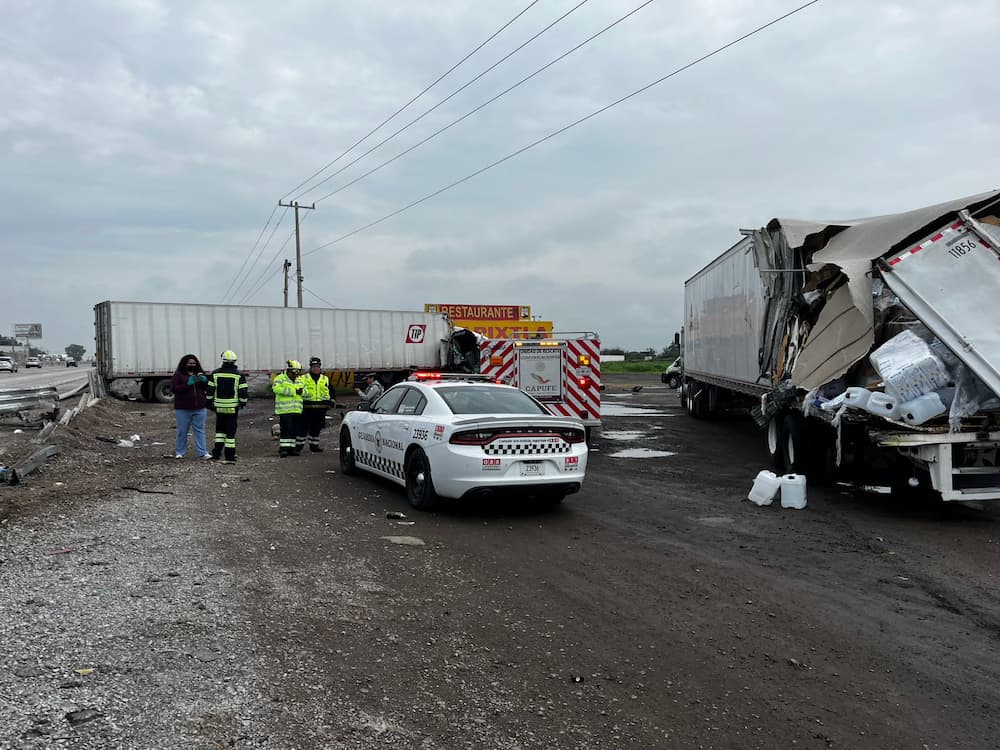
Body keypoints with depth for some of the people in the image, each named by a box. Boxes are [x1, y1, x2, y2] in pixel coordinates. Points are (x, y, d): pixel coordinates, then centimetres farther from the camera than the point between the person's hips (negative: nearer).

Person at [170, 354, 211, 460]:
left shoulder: (200, 374, 14)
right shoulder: (178, 375, 2)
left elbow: (208, 388, 12)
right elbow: (174, 388, -10)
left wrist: (204, 380, -10)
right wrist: (188, 384, -21)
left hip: (199, 409, 3)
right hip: (183, 409, -3)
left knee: (199, 430, 1)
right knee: (182, 431, 4)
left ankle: (202, 452, 1)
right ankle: (180, 452, 17)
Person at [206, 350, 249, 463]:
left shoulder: (215, 374, 1)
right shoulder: (239, 375, -5)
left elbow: (209, 390, 3)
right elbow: (243, 392, -5)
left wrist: (209, 403, 13)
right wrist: (242, 403, 9)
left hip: (219, 407, 2)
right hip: (233, 407, -2)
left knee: (220, 430, 19)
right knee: (231, 431, 1)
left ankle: (217, 453, 12)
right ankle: (229, 456, 1)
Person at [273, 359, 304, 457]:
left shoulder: (299, 381, 19)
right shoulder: (280, 378, -2)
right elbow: (276, 388, -19)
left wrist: (302, 391, -9)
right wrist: (293, 392, -19)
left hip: (297, 410, 7)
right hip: (284, 410, -7)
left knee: (295, 430, 9)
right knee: (286, 430, -11)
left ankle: (292, 448, 16)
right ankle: (283, 448, -7)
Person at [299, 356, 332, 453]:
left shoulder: (325, 379, 15)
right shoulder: (303, 378, 5)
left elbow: (329, 392, 20)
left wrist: (330, 401, 9)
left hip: (320, 408, 4)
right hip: (307, 407, -4)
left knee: (316, 428, 10)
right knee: (303, 427, -5)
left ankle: (314, 445, 19)